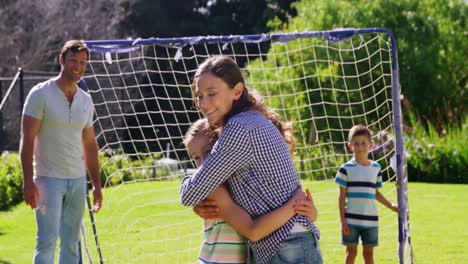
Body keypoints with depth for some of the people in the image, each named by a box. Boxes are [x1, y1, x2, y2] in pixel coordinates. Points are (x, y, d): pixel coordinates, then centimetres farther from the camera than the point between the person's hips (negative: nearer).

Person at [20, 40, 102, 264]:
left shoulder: (86, 101, 11)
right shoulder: (41, 94, -7)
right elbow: (27, 140, -10)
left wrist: (96, 184, 14)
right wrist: (28, 182, -18)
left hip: (78, 180, 6)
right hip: (48, 179, -6)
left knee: (71, 243, 7)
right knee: (47, 241, -11)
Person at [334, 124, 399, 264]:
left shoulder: (376, 168, 7)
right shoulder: (346, 169, -4)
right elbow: (342, 196, -3)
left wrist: (391, 205, 7)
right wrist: (343, 221, -7)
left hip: (371, 219, 3)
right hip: (351, 219, -3)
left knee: (369, 252, 9)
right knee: (351, 251, 3)